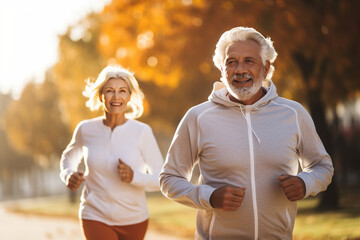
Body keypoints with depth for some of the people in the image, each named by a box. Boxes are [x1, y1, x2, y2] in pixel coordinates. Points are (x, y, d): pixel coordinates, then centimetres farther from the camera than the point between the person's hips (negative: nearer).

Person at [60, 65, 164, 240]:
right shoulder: (86, 129, -4)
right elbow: (68, 158, 17)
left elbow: (162, 180, -7)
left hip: (134, 219, 1)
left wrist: (134, 176, -24)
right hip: (96, 218, -1)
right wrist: (68, 175, -4)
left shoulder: (142, 132, -10)